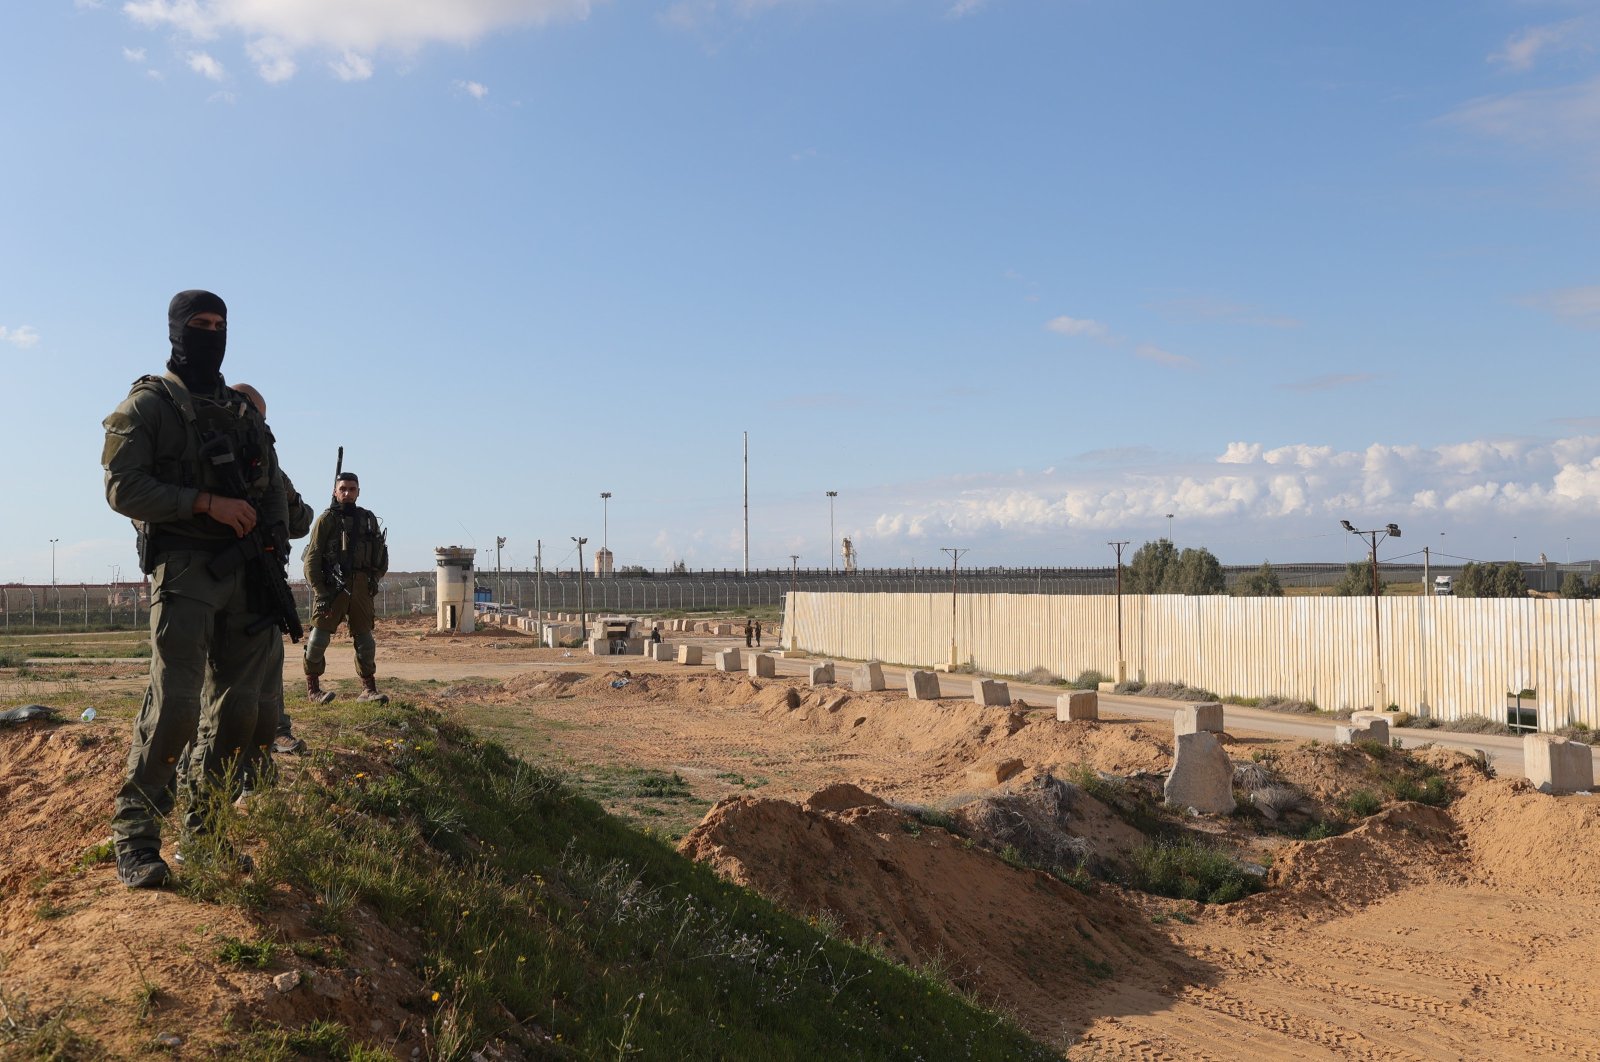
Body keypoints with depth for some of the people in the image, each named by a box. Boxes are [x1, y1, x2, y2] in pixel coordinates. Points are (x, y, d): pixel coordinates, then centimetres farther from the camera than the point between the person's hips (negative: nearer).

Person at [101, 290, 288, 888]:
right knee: (174, 704, -15)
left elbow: (273, 488, 18)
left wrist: (273, 558, 4)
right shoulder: (148, 404, 1)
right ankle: (135, 837, -3)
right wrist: (208, 503, -18)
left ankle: (204, 827, 18)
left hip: (247, 572, 6)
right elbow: (122, 487, -10)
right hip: (186, 569, -6)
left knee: (238, 707, 6)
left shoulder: (244, 410, 19)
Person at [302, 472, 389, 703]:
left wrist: (373, 581, 8)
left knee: (365, 638, 6)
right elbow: (312, 557, -6)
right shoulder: (327, 519, -1)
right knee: (319, 637, -2)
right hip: (332, 587, -4)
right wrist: (320, 591, -12)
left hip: (361, 588, 4)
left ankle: (369, 689, 12)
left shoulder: (368, 519, 13)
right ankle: (312, 686, 9)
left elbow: (381, 557, 19)